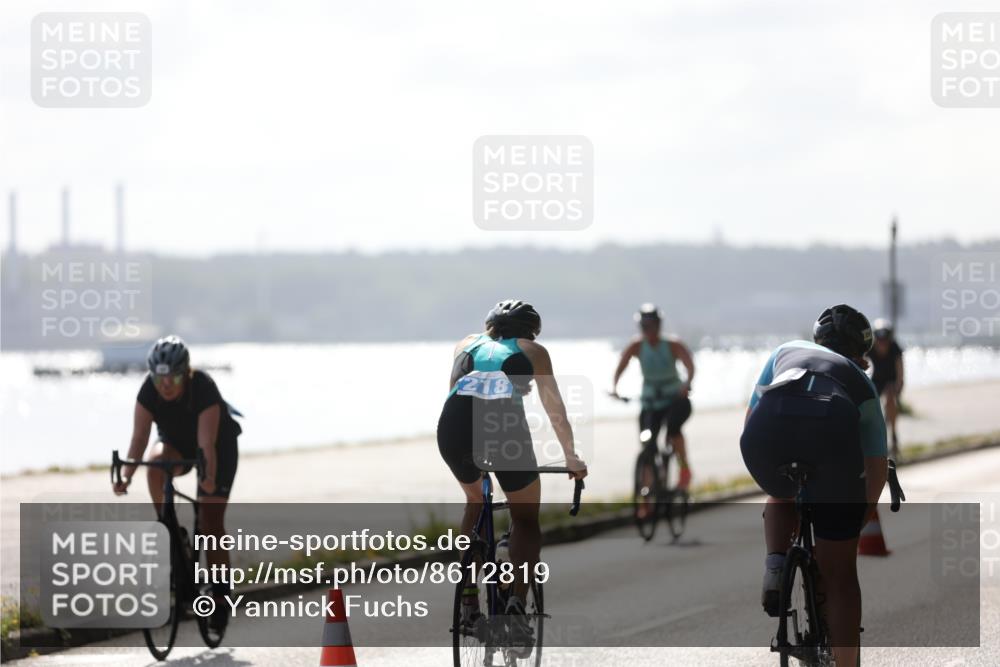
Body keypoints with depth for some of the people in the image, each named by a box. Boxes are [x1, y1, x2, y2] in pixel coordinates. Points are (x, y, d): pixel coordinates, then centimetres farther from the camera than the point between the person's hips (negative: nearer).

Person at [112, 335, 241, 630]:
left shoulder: (204, 388, -35)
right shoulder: (149, 390, -24)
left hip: (219, 445, -3)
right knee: (156, 464, -33)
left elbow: (206, 444, -40)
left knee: (211, 523, -9)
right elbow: (139, 437, -27)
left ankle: (220, 593, 4)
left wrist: (208, 479, -56)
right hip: (176, 442, 3)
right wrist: (126, 475, -41)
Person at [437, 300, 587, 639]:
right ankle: (517, 600, -5)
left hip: (453, 425, 3)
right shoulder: (532, 351, 28)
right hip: (504, 426, -2)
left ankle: (468, 599, 24)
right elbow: (555, 410, 32)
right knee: (526, 518, 18)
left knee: (475, 503, 32)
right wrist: (571, 457, 44)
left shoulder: (468, 344, 34)